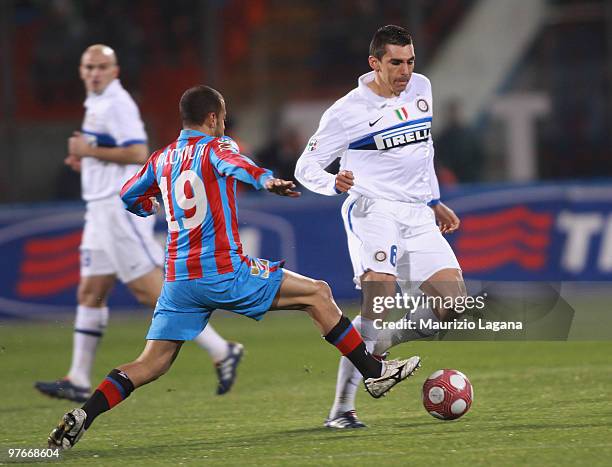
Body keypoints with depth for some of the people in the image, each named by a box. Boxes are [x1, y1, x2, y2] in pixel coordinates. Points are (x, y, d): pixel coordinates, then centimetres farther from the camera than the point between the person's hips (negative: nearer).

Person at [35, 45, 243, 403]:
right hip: (103, 210, 10)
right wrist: (86, 159, 14)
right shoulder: (97, 105, 18)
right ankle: (79, 380, 9)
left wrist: (90, 150, -16)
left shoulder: (116, 105, -12)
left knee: (151, 290, -11)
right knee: (90, 293, 8)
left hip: (121, 208, -10)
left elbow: (138, 153, -22)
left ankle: (221, 351, -7)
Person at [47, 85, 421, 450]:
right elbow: (235, 164, -27)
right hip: (224, 274, -6)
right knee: (317, 293, 6)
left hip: (177, 280, 6)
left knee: (151, 364, 5)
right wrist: (267, 180, -46)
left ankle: (82, 417, -15)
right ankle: (373, 372, 7)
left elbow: (130, 198, 28)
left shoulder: (161, 159, 15)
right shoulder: (215, 147, -3)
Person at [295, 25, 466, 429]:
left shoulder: (421, 88, 11)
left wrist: (435, 202, 27)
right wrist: (333, 182, -24)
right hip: (373, 209, -6)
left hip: (418, 214, 6)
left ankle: (380, 346, 14)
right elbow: (305, 168, -2)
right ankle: (343, 407, -23)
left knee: (453, 302, -10)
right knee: (381, 291, -27)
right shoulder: (348, 111, -6)